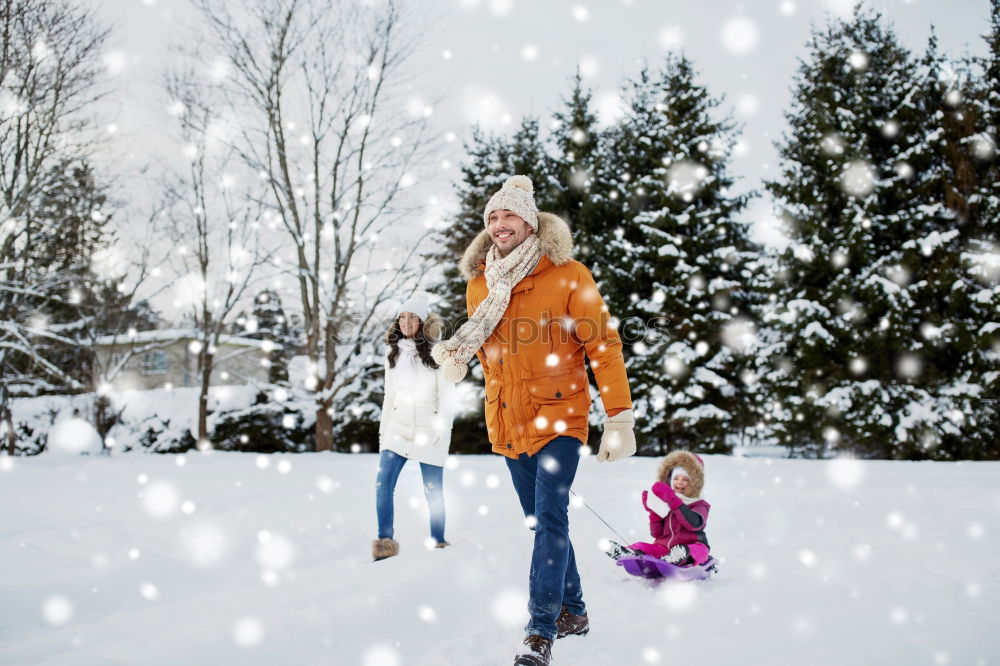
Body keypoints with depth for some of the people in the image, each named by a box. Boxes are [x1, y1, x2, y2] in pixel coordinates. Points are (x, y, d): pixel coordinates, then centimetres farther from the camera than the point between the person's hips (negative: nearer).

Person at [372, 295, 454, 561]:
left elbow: (446, 396, -6)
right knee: (383, 483, -12)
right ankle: (385, 541, -6)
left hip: (429, 431, -3)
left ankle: (438, 542, 14)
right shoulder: (393, 353, 11)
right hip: (397, 427, 3)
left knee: (433, 489, 0)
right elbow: (389, 396, 16)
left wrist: (441, 427, -16)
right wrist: (383, 429, 14)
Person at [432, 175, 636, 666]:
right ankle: (572, 611, 29)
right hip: (507, 422, 5)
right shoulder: (479, 283, 6)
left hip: (558, 417, -5)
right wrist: (454, 355, -6)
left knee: (550, 520, -11)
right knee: (542, 521, 14)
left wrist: (619, 418, -14)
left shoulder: (567, 276, -9)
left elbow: (603, 346, -10)